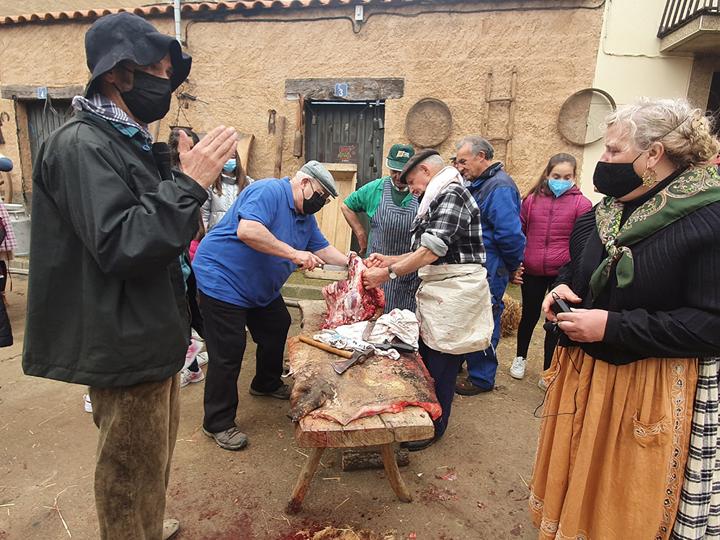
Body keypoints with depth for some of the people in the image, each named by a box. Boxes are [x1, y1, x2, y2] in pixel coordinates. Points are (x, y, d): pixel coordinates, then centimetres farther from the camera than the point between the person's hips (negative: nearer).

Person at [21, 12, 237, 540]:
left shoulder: (126, 140, 12)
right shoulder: (81, 145, -18)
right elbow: (120, 245, -28)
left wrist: (188, 178, 6)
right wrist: (189, 184, -26)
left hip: (149, 332, 10)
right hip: (124, 342, -10)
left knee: (155, 448, 27)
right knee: (131, 463, 9)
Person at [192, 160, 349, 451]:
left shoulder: (305, 217, 8)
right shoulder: (269, 191, -22)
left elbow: (322, 248, 13)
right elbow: (247, 231, -36)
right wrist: (294, 253, -33)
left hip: (261, 289, 10)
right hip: (222, 280, -10)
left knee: (277, 331, 19)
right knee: (228, 353, -5)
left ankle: (267, 383, 44)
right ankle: (218, 423, 12)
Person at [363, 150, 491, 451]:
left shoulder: (451, 194, -13)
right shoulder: (439, 200, 18)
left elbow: (432, 251, -21)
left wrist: (388, 274, -16)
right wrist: (389, 260, 11)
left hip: (453, 291, -10)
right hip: (438, 291, 10)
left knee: (440, 365, 2)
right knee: (426, 357, 15)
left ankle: (435, 427, 20)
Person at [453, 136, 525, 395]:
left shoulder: (499, 187, -18)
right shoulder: (478, 184, 13)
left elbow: (510, 234, -25)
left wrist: (512, 266, -11)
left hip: (488, 273, -9)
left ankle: (481, 378, 21)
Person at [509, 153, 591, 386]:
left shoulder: (581, 203, -4)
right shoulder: (531, 199, 3)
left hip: (563, 273, -2)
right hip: (531, 272, 2)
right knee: (529, 316, 17)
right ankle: (520, 358, 39)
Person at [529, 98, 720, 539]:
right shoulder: (604, 213, 6)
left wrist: (613, 326, -24)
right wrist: (563, 289, -2)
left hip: (650, 391, -6)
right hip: (583, 375, 6)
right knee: (576, 487, 21)